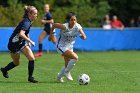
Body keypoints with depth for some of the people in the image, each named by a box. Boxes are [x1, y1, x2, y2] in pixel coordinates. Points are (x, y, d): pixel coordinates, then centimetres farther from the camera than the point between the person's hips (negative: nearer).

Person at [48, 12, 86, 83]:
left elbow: (84, 36, -8)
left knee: (67, 65, 13)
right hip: (61, 46, -6)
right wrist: (51, 35, -5)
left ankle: (59, 77, 36)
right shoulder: (65, 26, -27)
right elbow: (54, 25, -14)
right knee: (75, 57, -25)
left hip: (70, 46, 6)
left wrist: (83, 36, -32)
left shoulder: (78, 27, -13)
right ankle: (67, 72, -5)